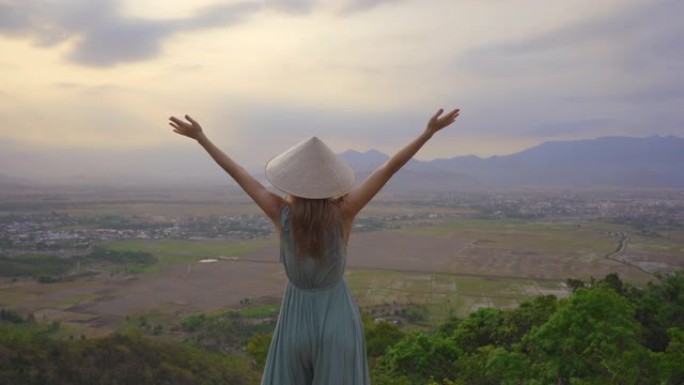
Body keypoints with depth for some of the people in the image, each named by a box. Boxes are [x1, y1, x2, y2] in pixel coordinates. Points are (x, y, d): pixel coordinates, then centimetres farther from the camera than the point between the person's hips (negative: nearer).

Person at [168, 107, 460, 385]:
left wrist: (200, 137, 4)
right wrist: (430, 130, -11)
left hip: (296, 320, 1)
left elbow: (237, 172, -6)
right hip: (339, 319, -1)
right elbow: (389, 168, -15)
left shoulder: (281, 213, -15)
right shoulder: (343, 212, -17)